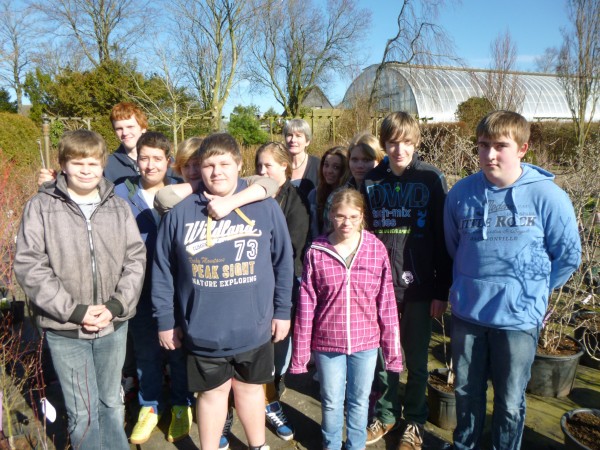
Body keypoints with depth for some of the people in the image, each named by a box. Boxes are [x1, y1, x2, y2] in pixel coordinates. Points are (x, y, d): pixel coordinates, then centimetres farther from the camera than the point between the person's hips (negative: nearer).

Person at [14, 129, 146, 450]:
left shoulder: (118, 207, 3)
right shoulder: (41, 207, -5)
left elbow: (135, 258, 1)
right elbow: (29, 266, -9)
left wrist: (116, 306, -11)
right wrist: (74, 311, -15)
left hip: (113, 326, 2)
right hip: (64, 329, -2)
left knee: (111, 403, 18)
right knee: (82, 412, 8)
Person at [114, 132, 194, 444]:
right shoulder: (121, 193, -4)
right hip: (139, 289, 1)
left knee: (179, 349, 15)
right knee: (145, 351, 17)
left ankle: (181, 405, 36)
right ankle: (150, 406, 38)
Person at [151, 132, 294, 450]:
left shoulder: (265, 207, -6)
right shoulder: (180, 211, -7)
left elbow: (283, 263, 0)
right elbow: (162, 271, 0)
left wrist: (283, 311, 3)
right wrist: (165, 321, 2)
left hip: (254, 328, 1)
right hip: (202, 330, 0)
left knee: (250, 388, 21)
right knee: (212, 392, 18)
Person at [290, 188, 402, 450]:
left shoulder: (377, 249, -7)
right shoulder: (316, 252, -9)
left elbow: (386, 303, -3)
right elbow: (306, 306, -6)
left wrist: (393, 349, 0)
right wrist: (301, 351, -3)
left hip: (366, 342, 1)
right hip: (327, 341, 0)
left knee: (359, 401, 19)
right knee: (331, 402, 17)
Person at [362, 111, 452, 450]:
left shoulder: (432, 179, -5)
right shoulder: (371, 181, 2)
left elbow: (443, 238, -5)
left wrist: (442, 291, -6)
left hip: (419, 287, -2)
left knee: (416, 360, 13)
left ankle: (415, 422, 33)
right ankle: (387, 414, 36)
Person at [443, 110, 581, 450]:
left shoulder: (547, 195, -13)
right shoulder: (462, 193, -4)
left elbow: (569, 255, -1)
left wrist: (534, 291, 3)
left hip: (519, 317, -2)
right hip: (466, 313, 3)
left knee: (510, 401, 15)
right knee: (467, 392, 20)